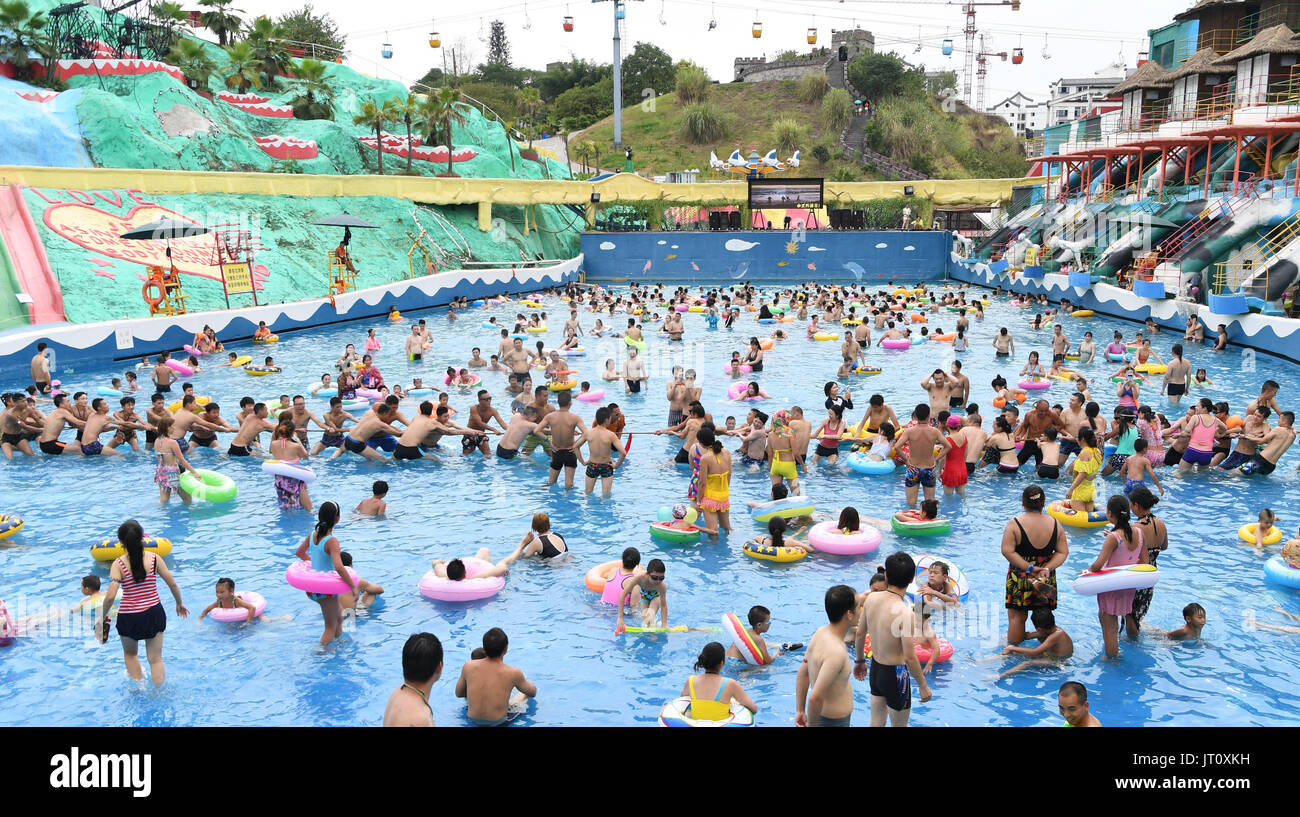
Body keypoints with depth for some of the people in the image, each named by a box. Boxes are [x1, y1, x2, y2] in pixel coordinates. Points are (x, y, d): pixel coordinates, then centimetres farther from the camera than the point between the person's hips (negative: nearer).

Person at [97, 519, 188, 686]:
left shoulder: (118, 564, -13)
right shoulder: (154, 558, -7)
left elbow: (110, 597, -20)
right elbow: (173, 585, -2)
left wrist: (102, 618, -5)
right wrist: (179, 604, 15)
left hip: (129, 617, -1)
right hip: (154, 613, 1)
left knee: (130, 654, 28)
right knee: (155, 659, 12)